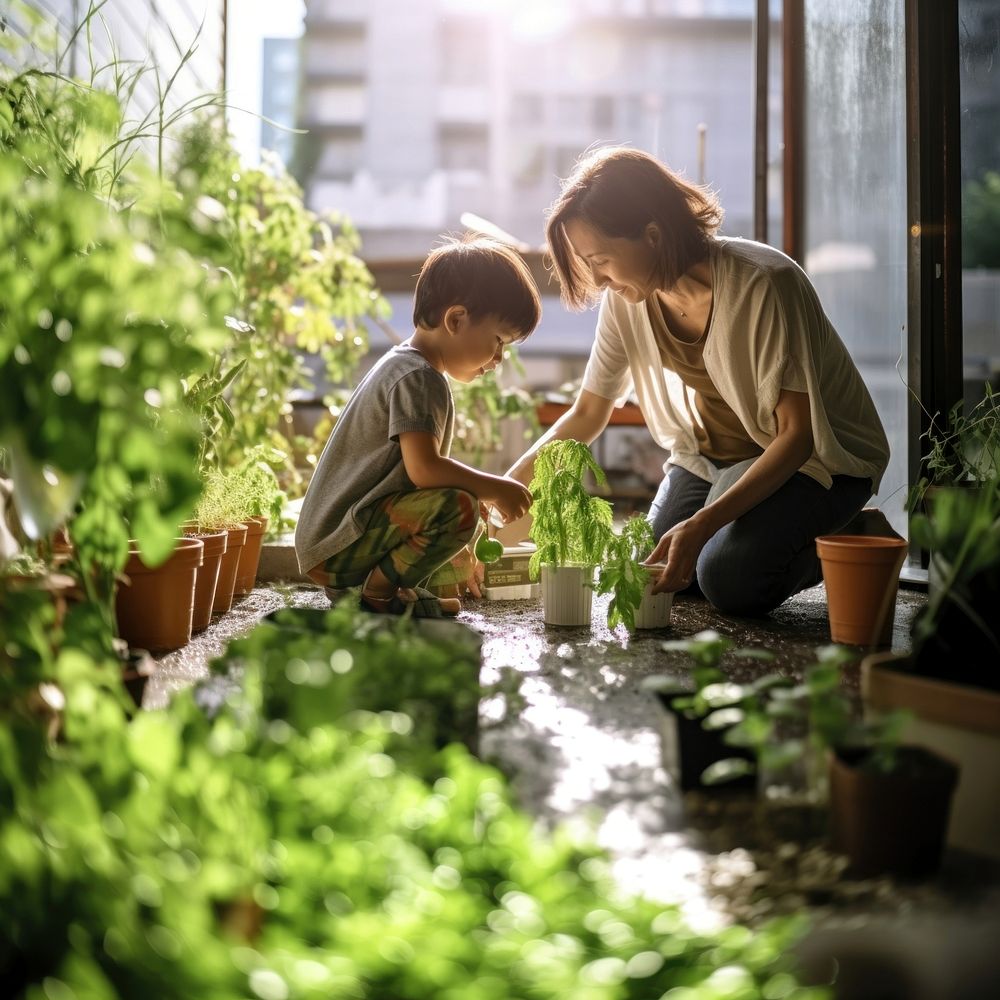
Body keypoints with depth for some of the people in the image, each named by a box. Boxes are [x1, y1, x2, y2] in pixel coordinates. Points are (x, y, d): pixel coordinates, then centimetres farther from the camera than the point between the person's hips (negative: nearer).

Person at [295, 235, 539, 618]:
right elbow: (424, 468, -25)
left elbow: (417, 468, 26)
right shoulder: (419, 378, -15)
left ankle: (355, 585, 10)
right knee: (459, 507, -29)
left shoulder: (402, 365, 18)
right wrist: (496, 489, -12)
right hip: (336, 547, -11)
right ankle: (376, 590, -9)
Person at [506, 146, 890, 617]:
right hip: (715, 452, 6)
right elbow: (586, 415, 0)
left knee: (731, 578, -26)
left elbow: (797, 432, -28)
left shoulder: (763, 285, -30)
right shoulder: (626, 300, -11)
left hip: (816, 454, -6)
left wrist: (702, 524, -38)